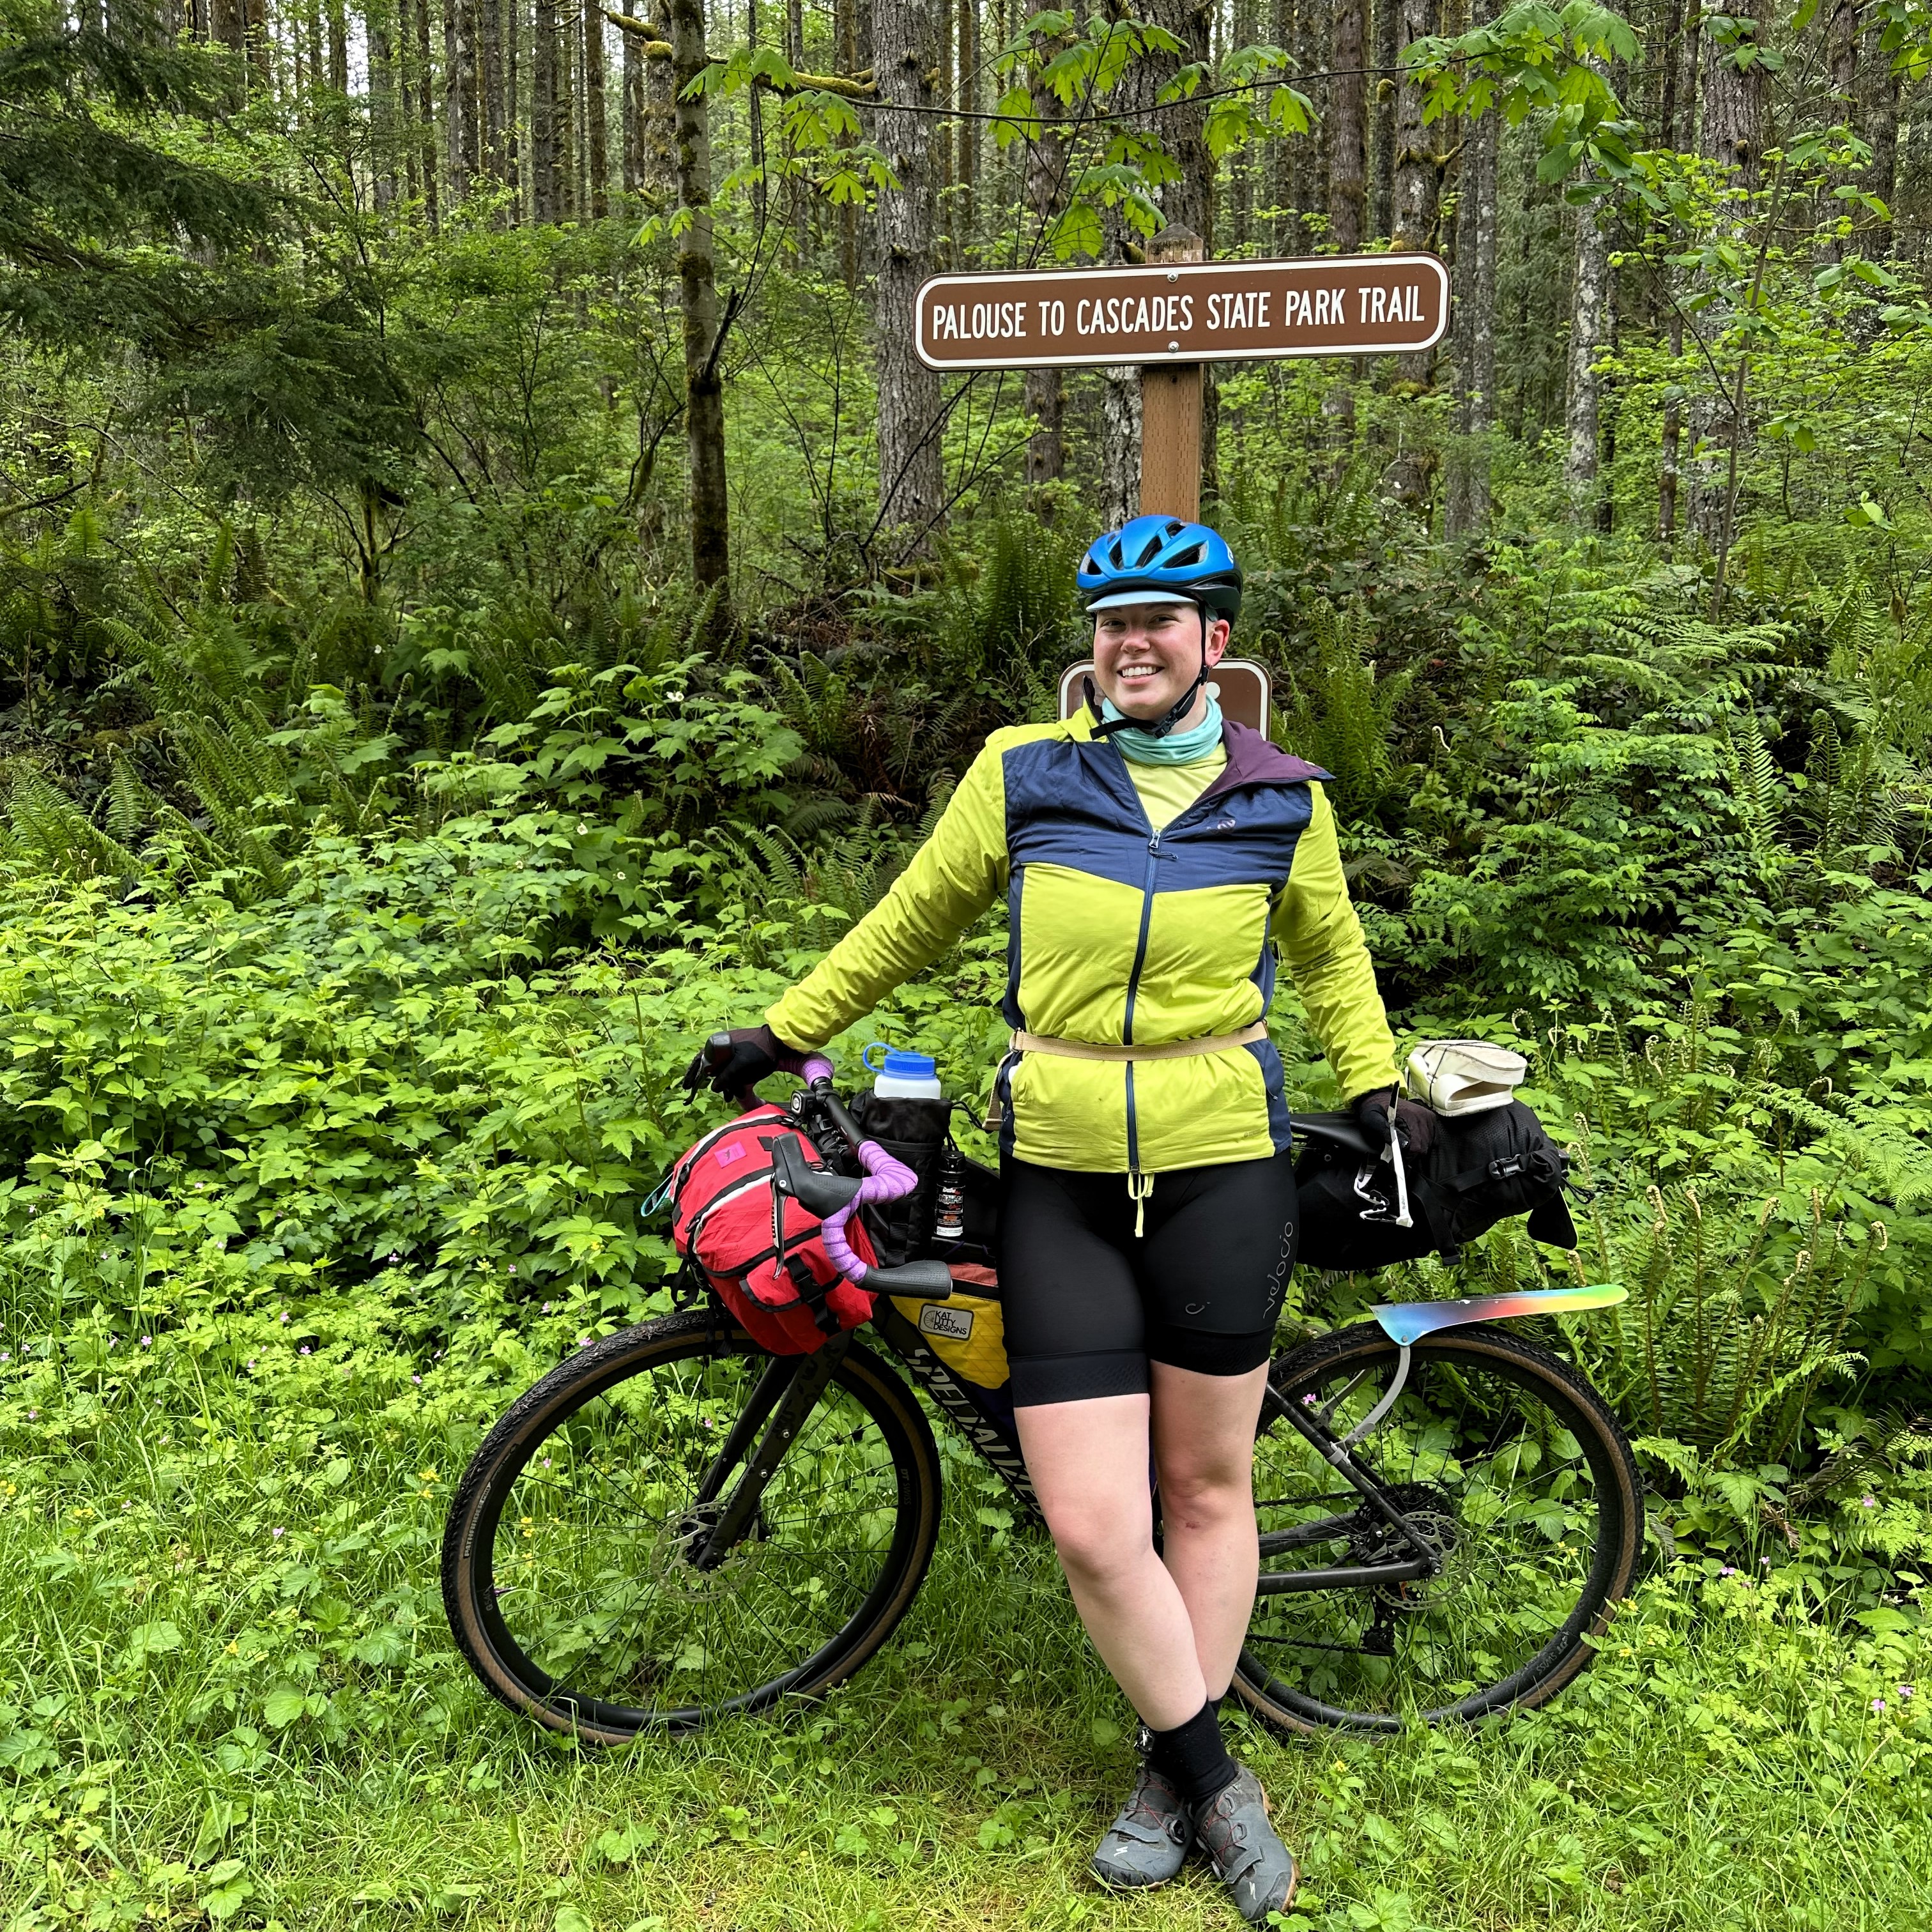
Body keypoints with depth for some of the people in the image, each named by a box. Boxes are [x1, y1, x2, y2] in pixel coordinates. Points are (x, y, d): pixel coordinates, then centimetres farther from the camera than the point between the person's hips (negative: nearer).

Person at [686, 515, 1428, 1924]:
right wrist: (787, 1030, 15)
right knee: (1090, 1528, -4)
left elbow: (1329, 951, 21)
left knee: (1207, 1486, 11)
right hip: (1059, 1180, 0)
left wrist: (1374, 1081, 13)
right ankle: (1213, 1781, 20)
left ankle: (1171, 1772, 32)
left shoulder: (1280, 799, 3)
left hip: (1223, 1170, 0)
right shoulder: (1022, 774, 1)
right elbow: (916, 920, 12)